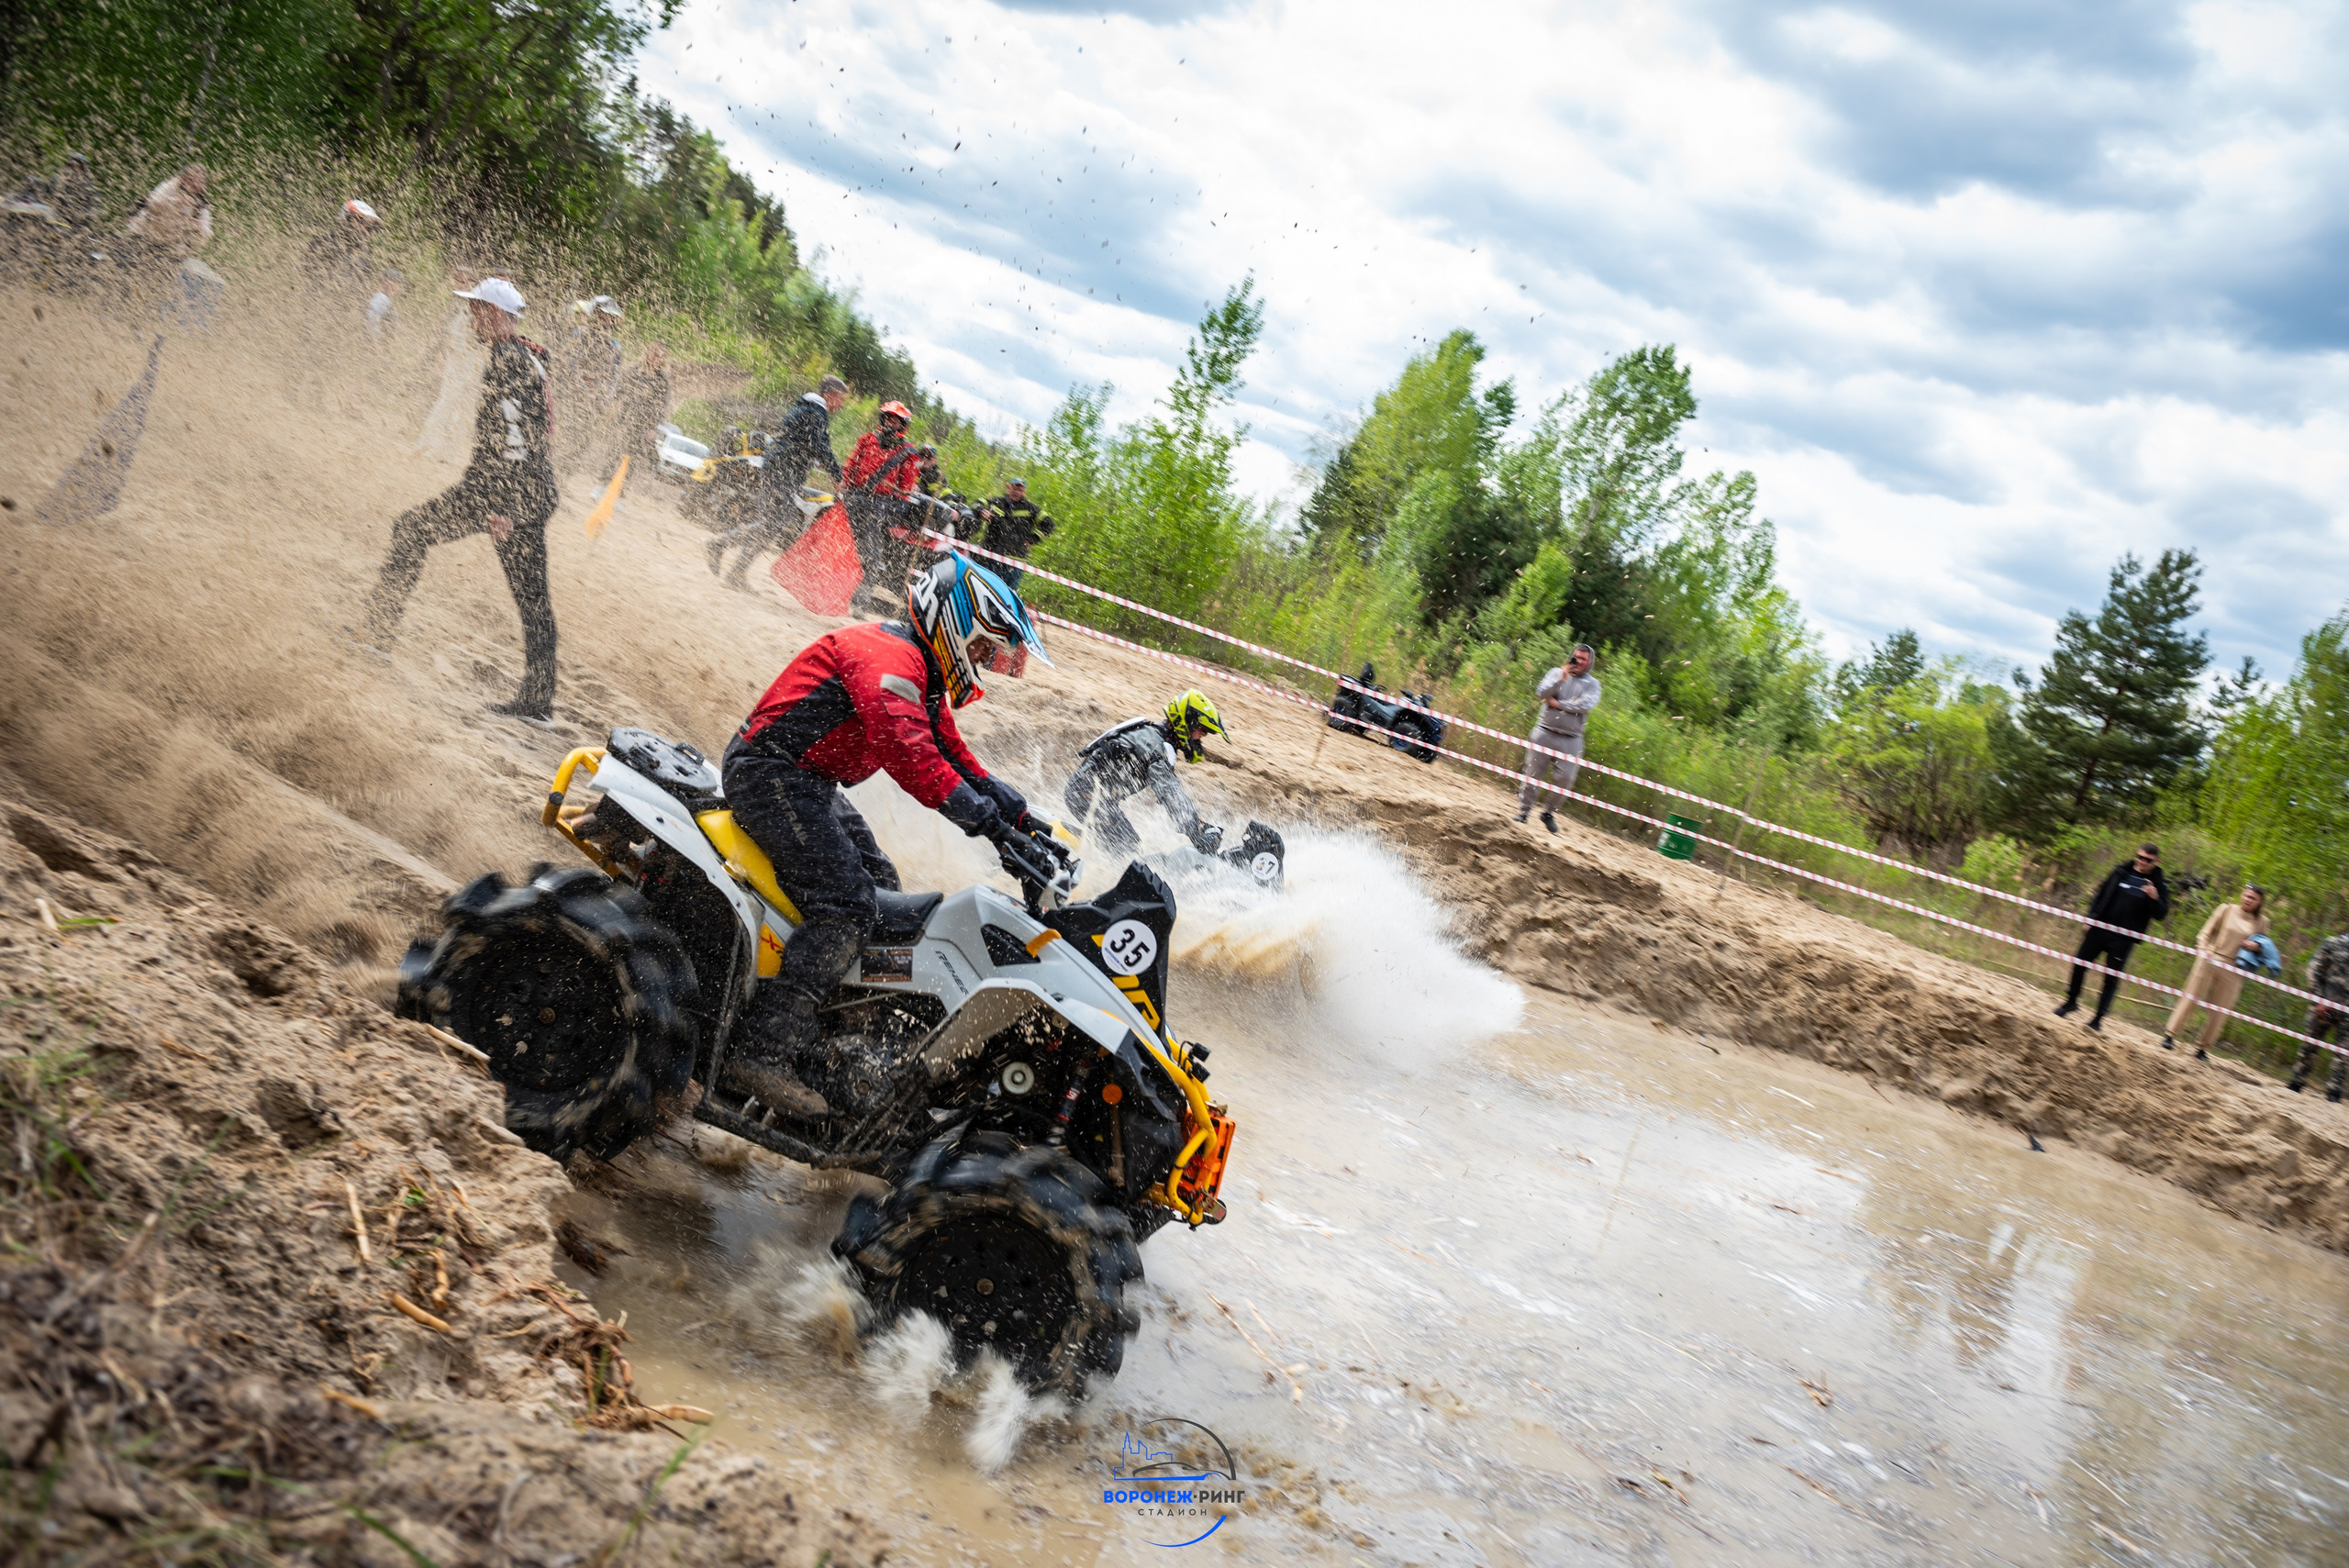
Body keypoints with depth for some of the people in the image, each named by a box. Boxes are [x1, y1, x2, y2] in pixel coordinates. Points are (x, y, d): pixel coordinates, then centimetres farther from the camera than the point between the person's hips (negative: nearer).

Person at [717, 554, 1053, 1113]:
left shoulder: (928, 686, 17)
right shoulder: (888, 654, -17)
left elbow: (955, 761, 19)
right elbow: (905, 750, -31)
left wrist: (1022, 819, 7)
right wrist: (978, 815, -35)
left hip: (809, 783, 11)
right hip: (770, 772, -11)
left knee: (882, 888, 13)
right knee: (848, 907, -20)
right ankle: (762, 1055, -24)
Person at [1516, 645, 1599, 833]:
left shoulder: (1592, 684, 5)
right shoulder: (1557, 673, 6)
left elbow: (1586, 704, -14)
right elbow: (1542, 693, -9)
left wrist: (1558, 704, -12)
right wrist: (1561, 678, -20)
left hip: (1571, 740, 0)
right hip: (1544, 733, 0)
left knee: (1565, 779, -4)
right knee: (1533, 774, 3)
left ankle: (1549, 813, 12)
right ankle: (1523, 809, 13)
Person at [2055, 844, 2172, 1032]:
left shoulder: (2158, 886, -2)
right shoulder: (2122, 872, 4)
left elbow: (2160, 915, -7)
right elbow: (2101, 895, 10)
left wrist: (2155, 899, -26)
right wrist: (2091, 918, 3)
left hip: (2124, 939, -2)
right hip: (2100, 929, 3)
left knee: (2112, 978, -1)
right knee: (2080, 964, 7)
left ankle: (2098, 1018, 9)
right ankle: (2071, 1001, 27)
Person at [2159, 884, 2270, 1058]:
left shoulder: (2261, 922, 4)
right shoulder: (2227, 910, 1)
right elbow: (2206, 932, 5)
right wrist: (2202, 949, -10)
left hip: (2232, 971, 1)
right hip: (2209, 961, -1)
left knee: (2218, 1011, 4)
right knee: (2191, 999, 2)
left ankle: (2203, 1048, 13)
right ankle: (2170, 1035, 8)